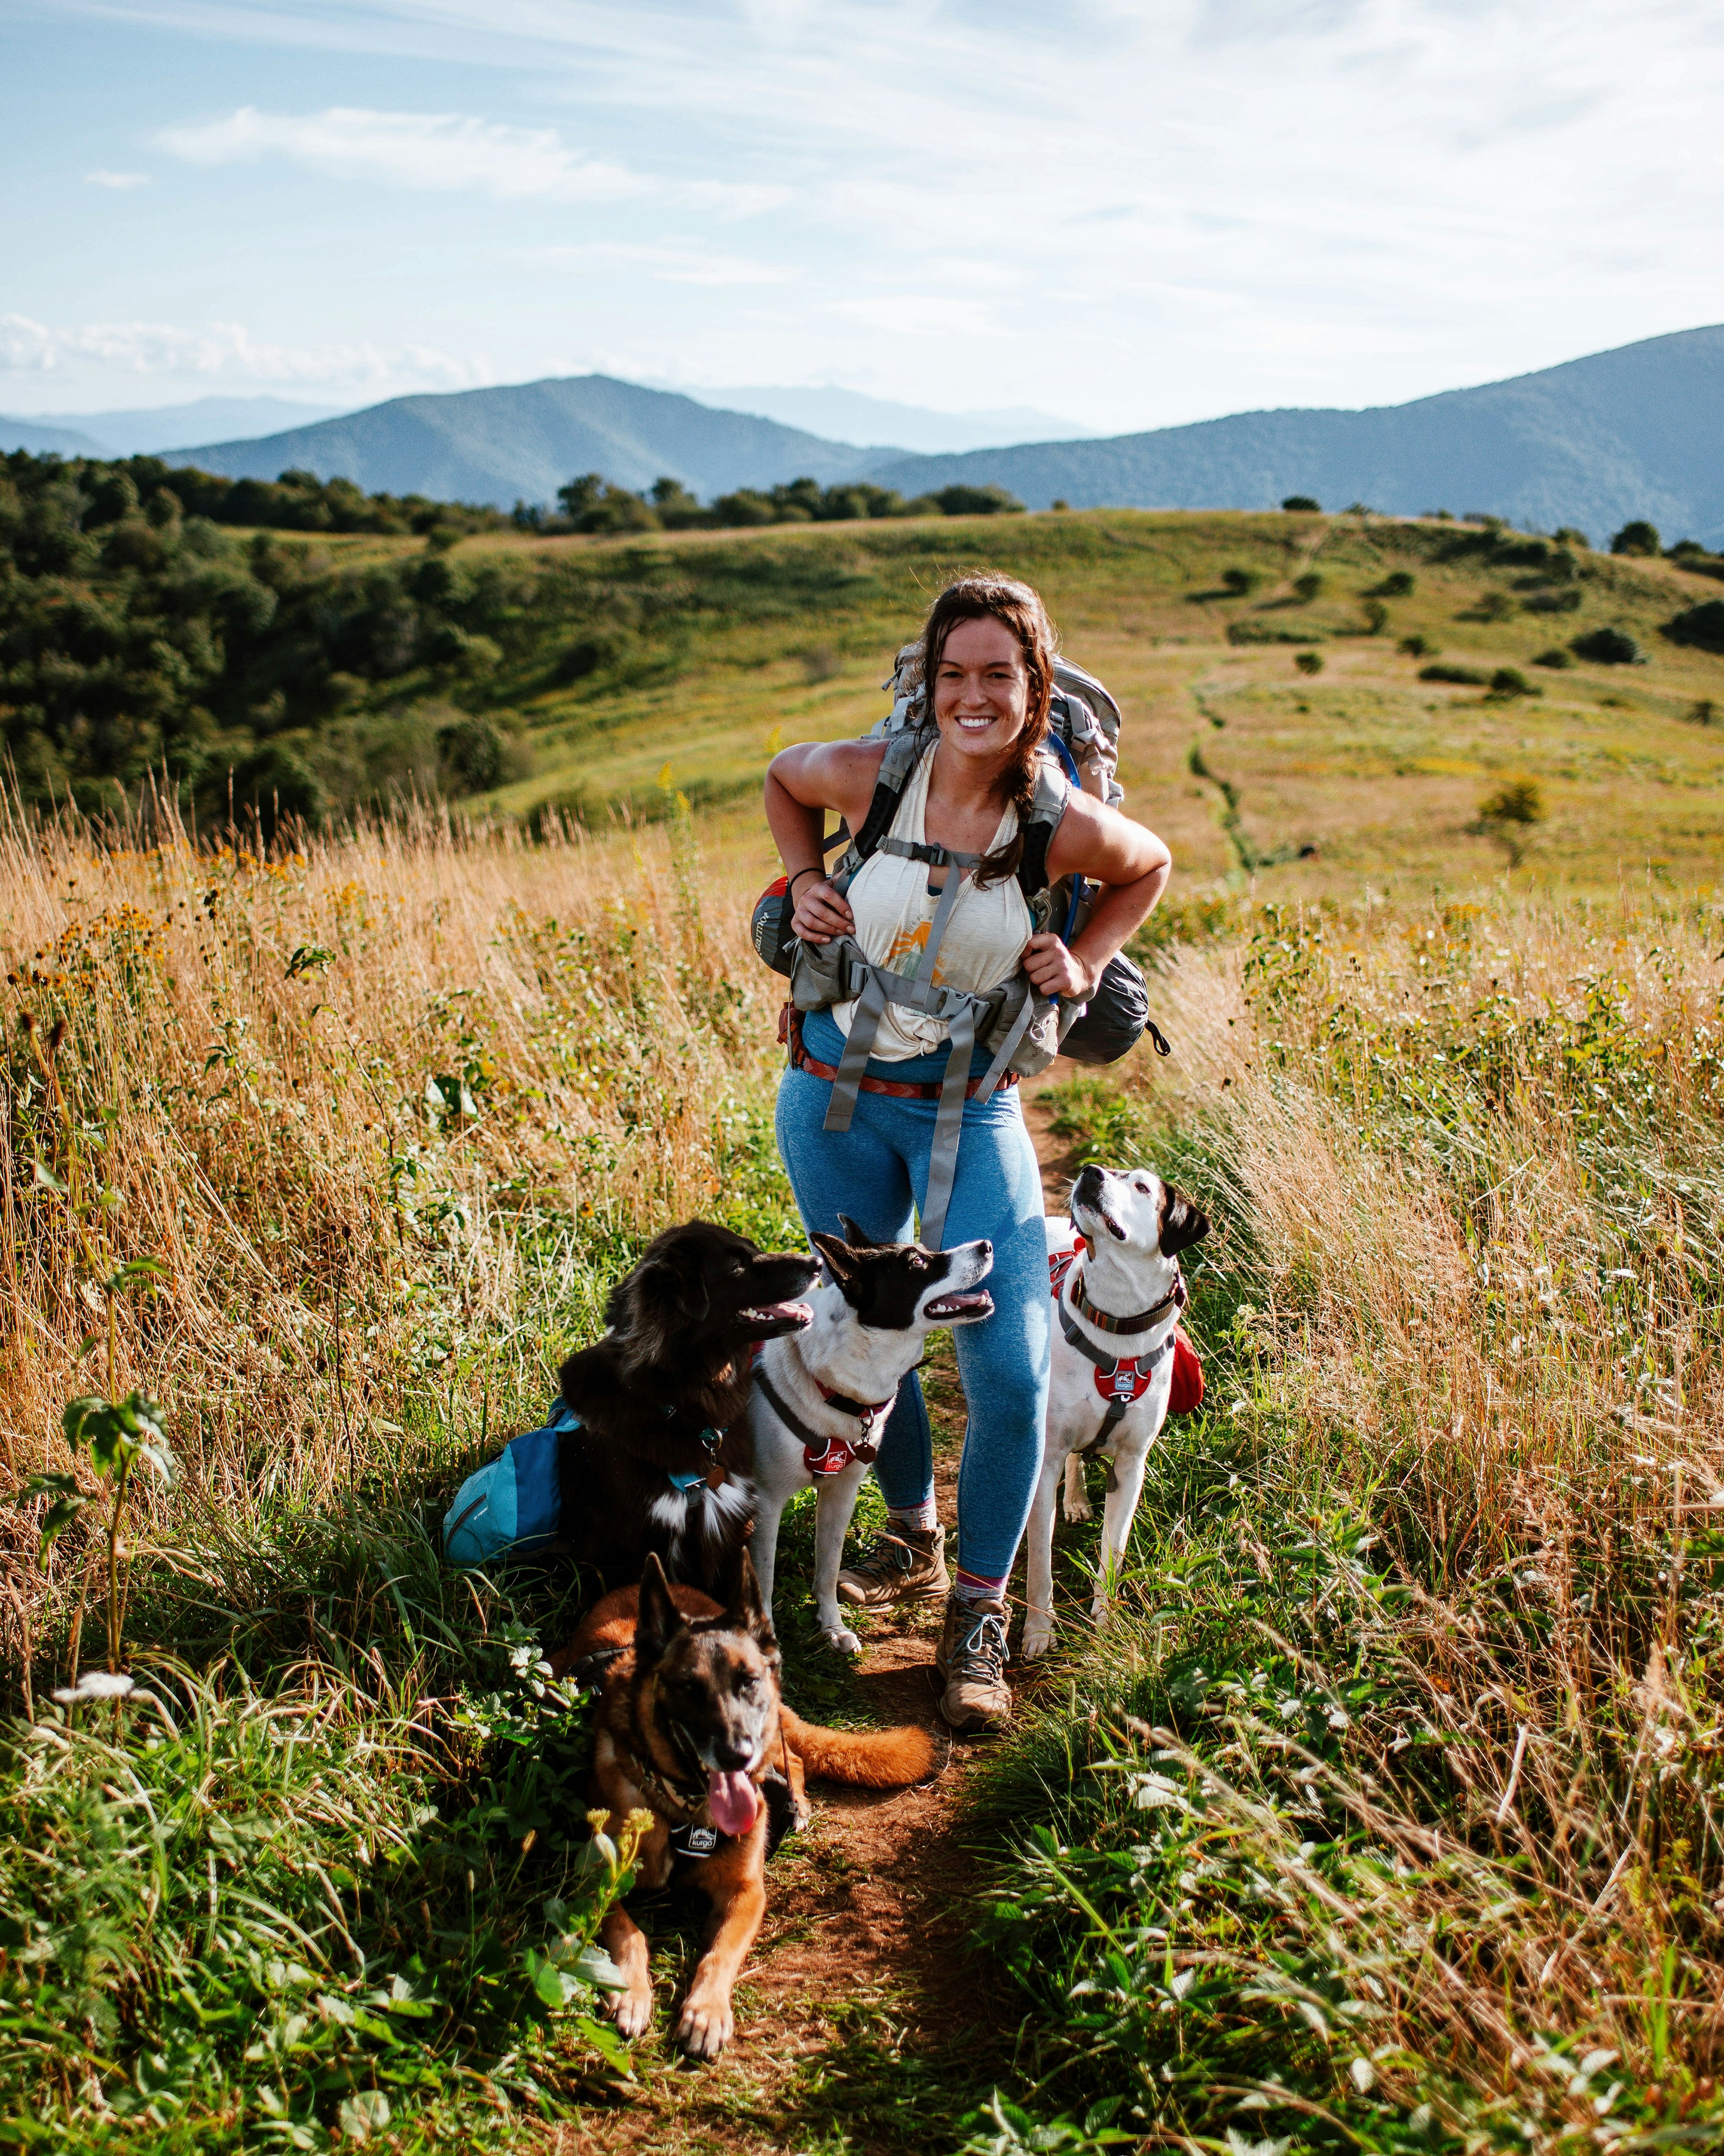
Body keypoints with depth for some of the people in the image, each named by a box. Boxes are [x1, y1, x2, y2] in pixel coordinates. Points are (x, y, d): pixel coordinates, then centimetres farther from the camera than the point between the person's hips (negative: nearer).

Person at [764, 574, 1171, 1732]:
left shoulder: (1064, 827, -13)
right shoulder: (872, 777, -10)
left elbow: (1152, 865, 9)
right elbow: (783, 774, 13)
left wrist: (1083, 962, -4)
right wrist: (807, 878, -1)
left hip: (969, 1112, -2)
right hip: (834, 1095, 2)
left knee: (1012, 1368, -9)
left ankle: (979, 1613, 10)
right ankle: (915, 1537, 40)